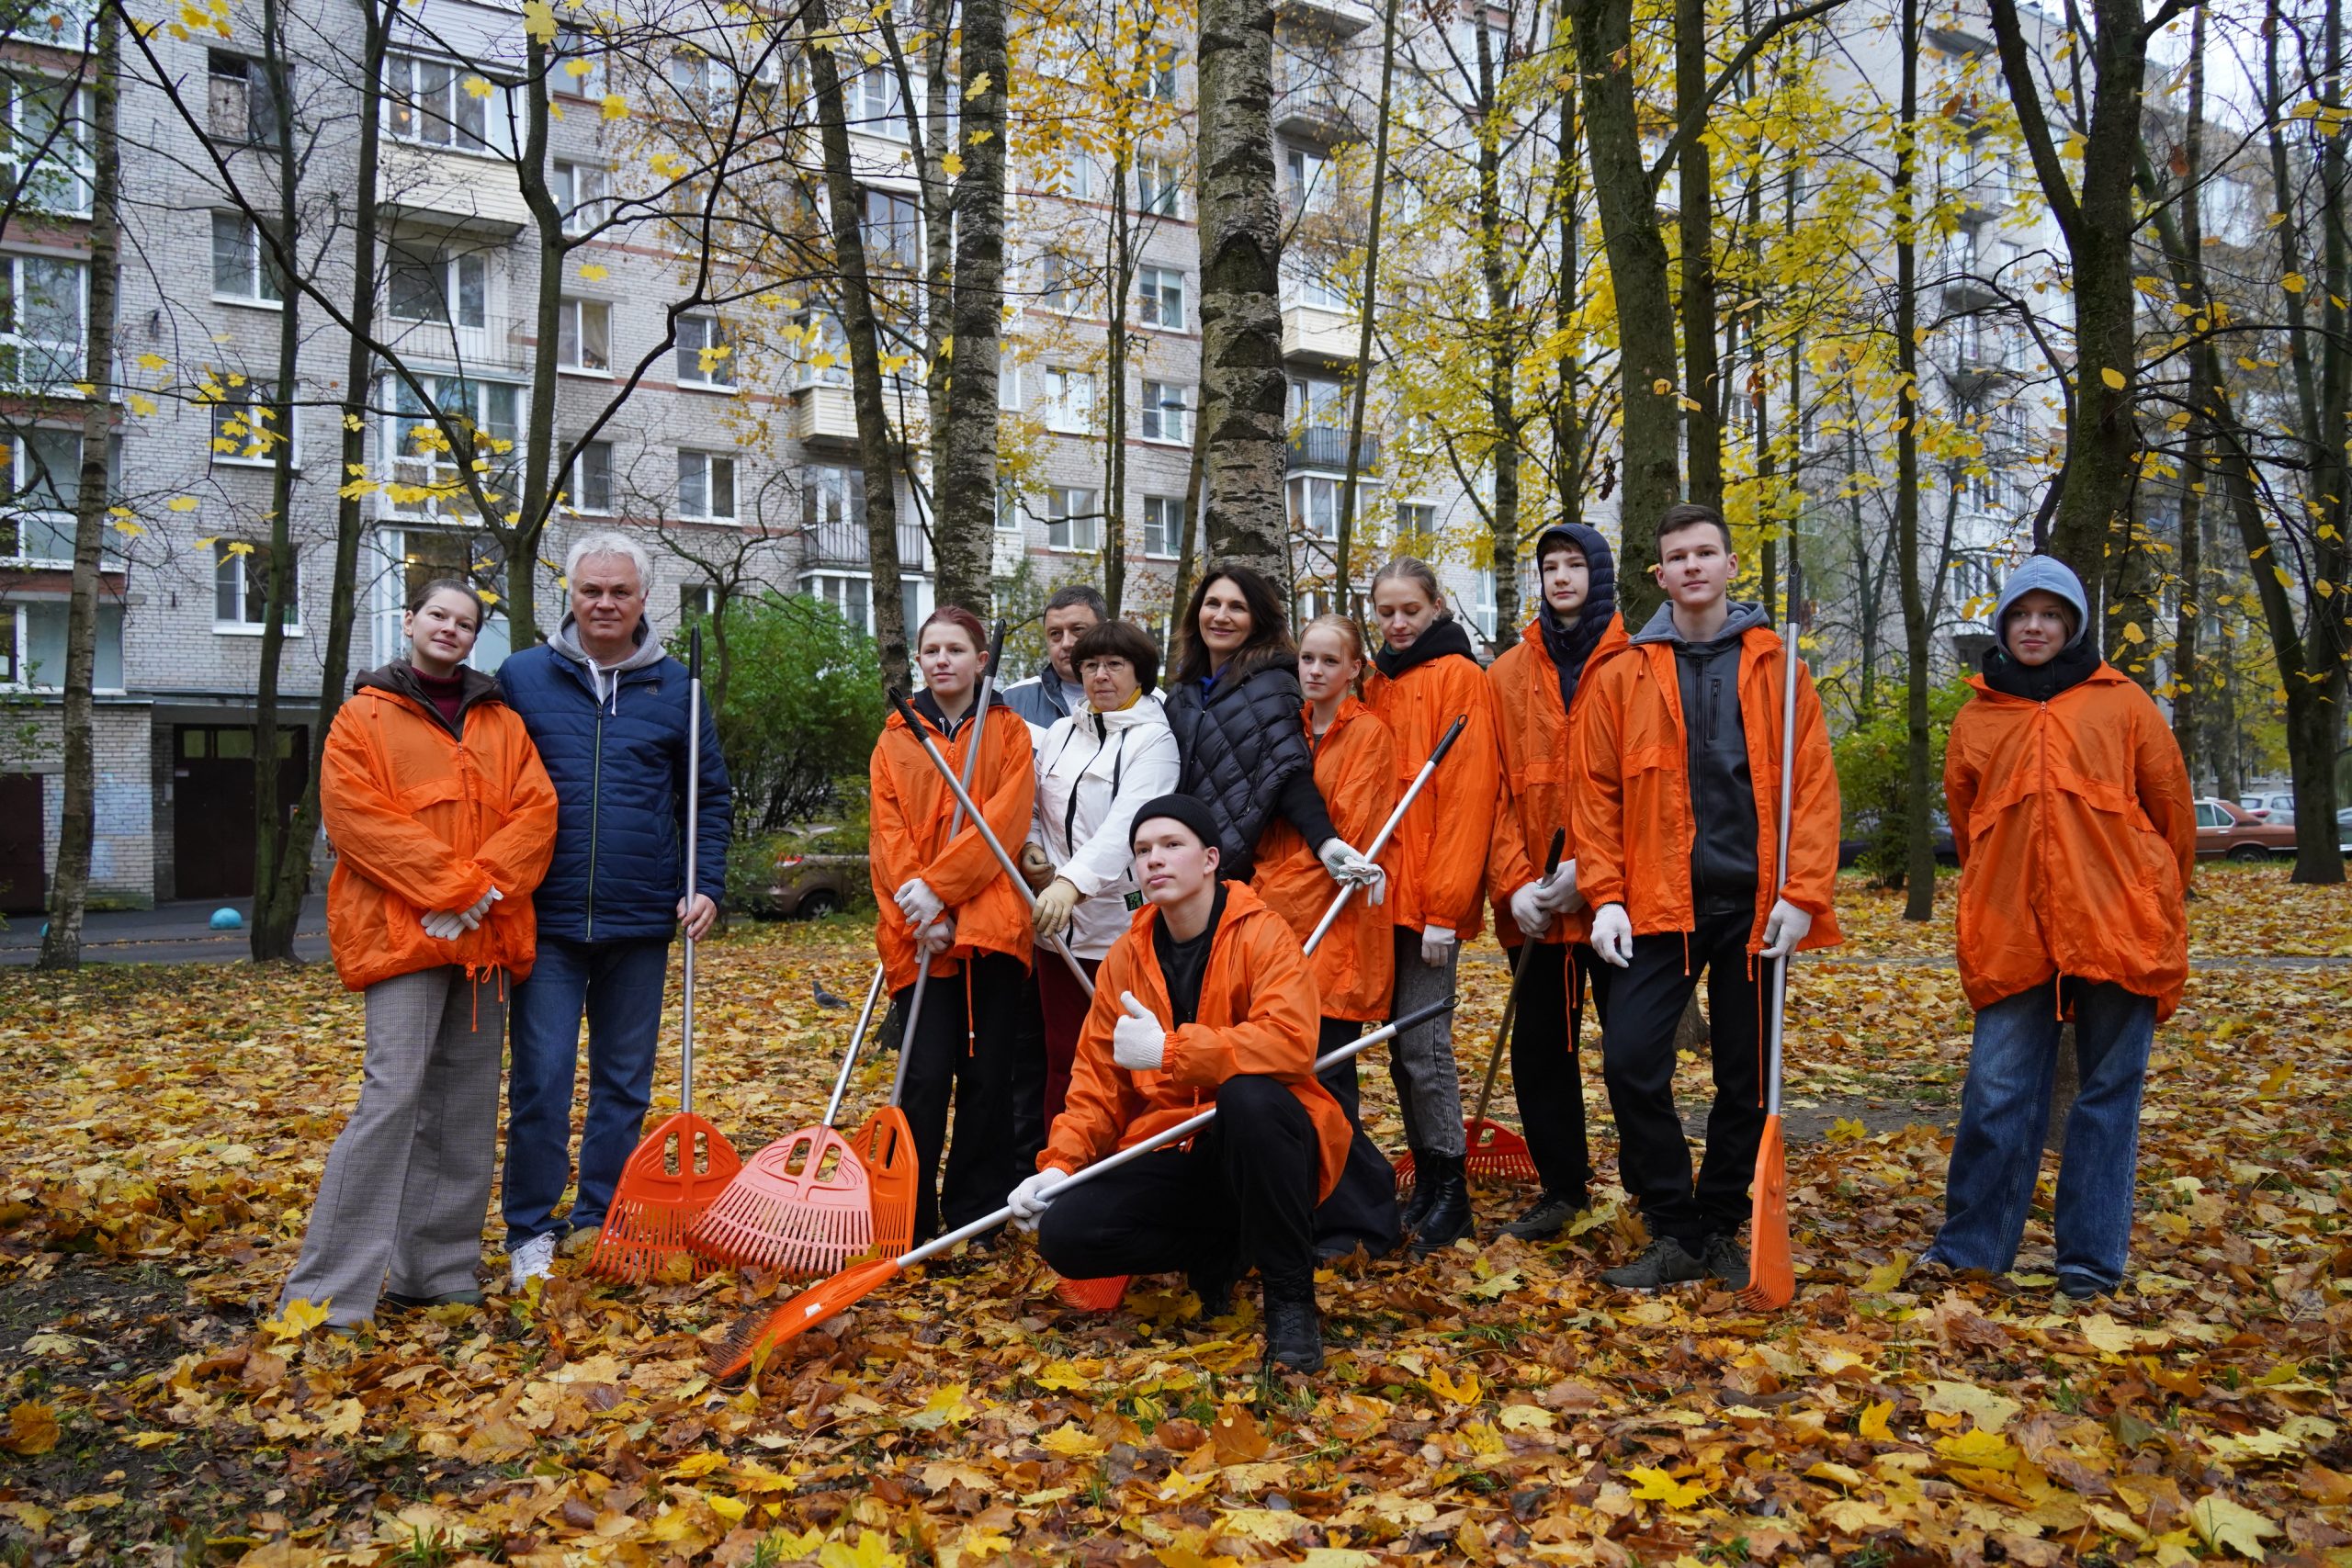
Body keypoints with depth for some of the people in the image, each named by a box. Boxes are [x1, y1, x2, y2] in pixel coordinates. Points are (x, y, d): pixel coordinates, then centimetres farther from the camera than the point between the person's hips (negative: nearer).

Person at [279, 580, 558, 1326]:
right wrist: (450, 887, -15)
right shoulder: (364, 718, 4)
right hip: (402, 930, -5)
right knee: (392, 1096, -14)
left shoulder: (503, 723, 16)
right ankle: (327, 1291, -7)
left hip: (485, 936, 5)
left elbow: (536, 811, 6)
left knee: (465, 1105, 7)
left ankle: (436, 1271, 17)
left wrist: (486, 887, -10)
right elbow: (354, 815, -8)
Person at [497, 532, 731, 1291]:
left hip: (642, 922, 2)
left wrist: (706, 885, -3)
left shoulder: (674, 686, 5)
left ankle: (600, 1222, 24)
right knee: (540, 1082, -1)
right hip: (547, 921, -1)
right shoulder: (521, 677, 2)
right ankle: (531, 1232, 13)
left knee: (625, 1084, 10)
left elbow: (711, 795, 8)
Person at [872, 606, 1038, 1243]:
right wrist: (919, 915, -10)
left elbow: (1005, 819, -5)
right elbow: (888, 836, 5)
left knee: (987, 1076, 3)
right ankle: (910, 1224, 5)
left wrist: (938, 886, -15)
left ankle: (974, 1215, 15)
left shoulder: (1008, 731, 9)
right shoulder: (895, 739, 14)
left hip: (991, 924, 0)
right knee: (926, 1076, -7)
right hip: (918, 933, 1)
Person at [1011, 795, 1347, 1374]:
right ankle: (1221, 1250, 8)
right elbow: (1097, 1078, 7)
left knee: (1249, 1092, -38)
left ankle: (1290, 1296, -20)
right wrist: (1061, 1163, -7)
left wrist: (1169, 1049, -29)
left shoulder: (1261, 933, -10)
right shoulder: (1127, 956, 6)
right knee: (1064, 1233, -18)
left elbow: (1290, 1042, -27)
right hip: (1171, 1157, 5)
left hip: (1262, 1148, -5)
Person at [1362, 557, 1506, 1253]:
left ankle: (1449, 1192, 5)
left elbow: (1468, 796, -12)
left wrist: (1445, 906, -17)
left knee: (1423, 1042, -7)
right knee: (1400, 1044, 10)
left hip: (1431, 895, -7)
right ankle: (1426, 1180, 20)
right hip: (1384, 890, 7)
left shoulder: (1460, 679, -5)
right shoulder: (1376, 685, 16)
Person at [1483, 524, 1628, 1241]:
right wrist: (1514, 883, -7)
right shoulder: (1508, 674, 9)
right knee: (1539, 1047, 9)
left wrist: (1589, 871, -14)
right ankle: (1561, 1186, 25)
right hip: (1534, 904, 3)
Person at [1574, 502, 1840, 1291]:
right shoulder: (1622, 675, 5)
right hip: (1659, 903, 0)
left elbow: (1813, 783, 1)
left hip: (1754, 902, 1)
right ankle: (1675, 1234, 6)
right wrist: (1605, 896, -6)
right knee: (1631, 1061, -10)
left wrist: (1803, 892, -8)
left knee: (1747, 1077, 8)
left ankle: (1721, 1231, 25)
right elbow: (1595, 791, 3)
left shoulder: (1775, 665, 6)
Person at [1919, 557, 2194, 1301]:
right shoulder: (1977, 719, 11)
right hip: (2010, 936, 1)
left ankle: (2092, 1254, 14)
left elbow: (2173, 810, 10)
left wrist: (2157, 905, 15)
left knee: (2108, 1093, 5)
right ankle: (1969, 1248, 11)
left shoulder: (2122, 704, 6)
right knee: (1997, 1093, 0)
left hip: (2118, 930, -1)